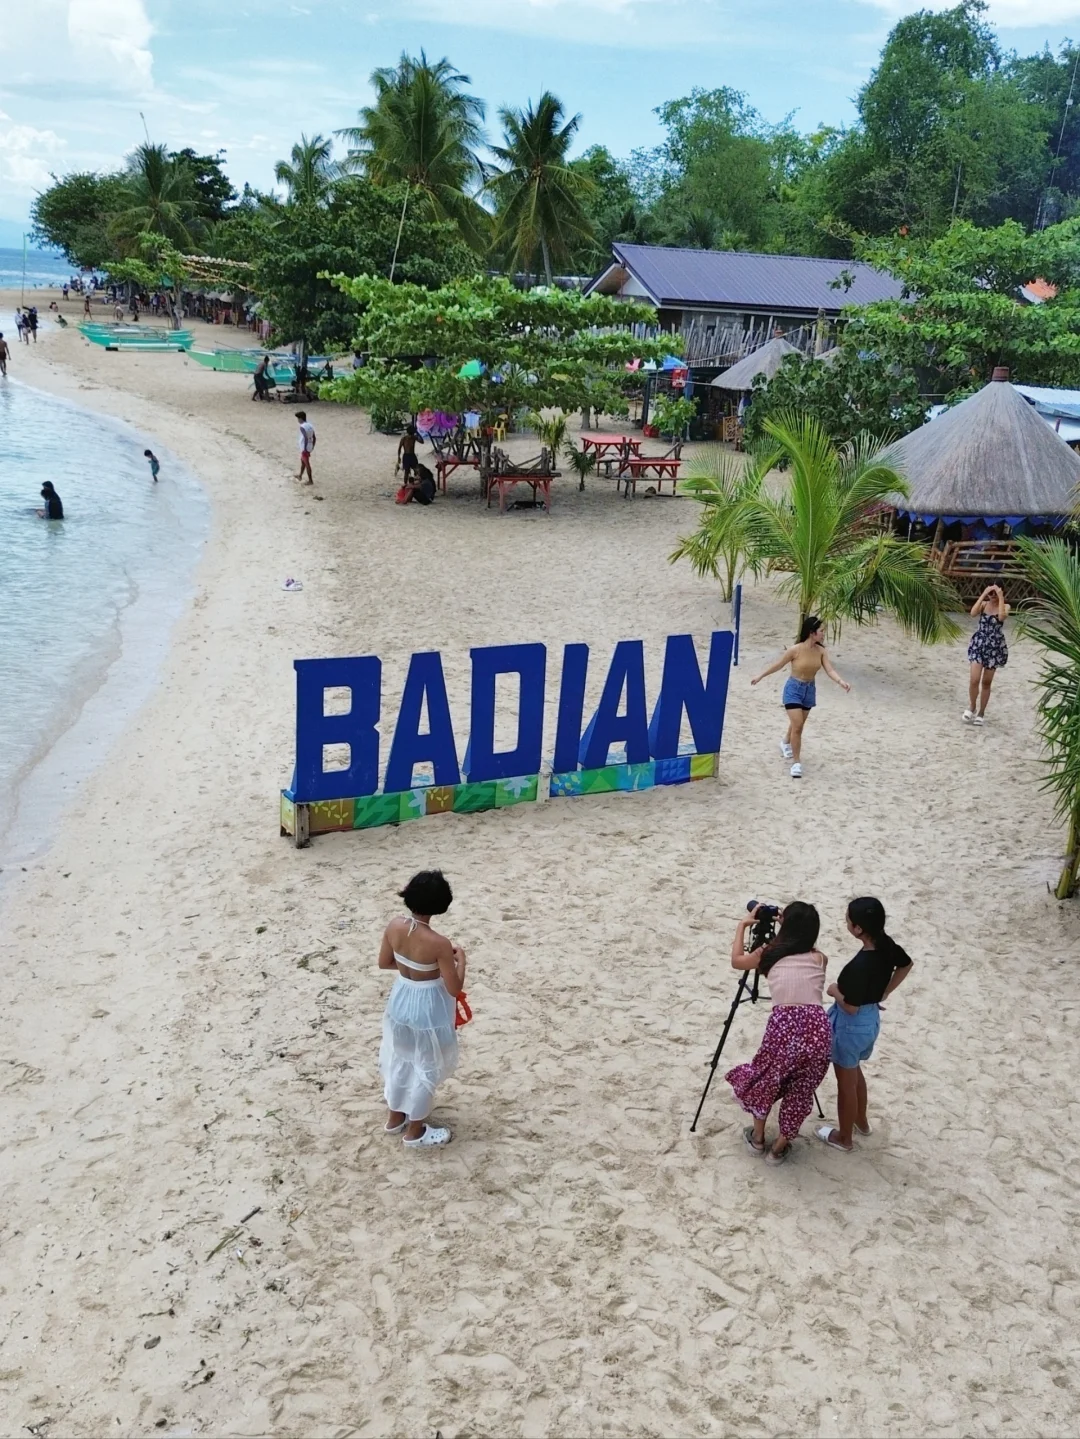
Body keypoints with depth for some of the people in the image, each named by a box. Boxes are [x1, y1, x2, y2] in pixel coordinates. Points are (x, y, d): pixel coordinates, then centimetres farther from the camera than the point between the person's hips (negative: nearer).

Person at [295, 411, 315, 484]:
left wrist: (304, 450, -24)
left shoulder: (302, 427, -21)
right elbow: (314, 437, 8)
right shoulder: (310, 425, 4)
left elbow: (306, 438, -29)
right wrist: (312, 447, 19)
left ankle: (310, 480, 12)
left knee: (307, 464, 3)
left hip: (305, 448, -8)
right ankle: (300, 476, 41)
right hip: (309, 447, 8)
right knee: (302, 461, 25)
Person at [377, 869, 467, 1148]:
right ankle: (415, 1132, 32)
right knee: (425, 1068, 15)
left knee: (399, 1060, 27)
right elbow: (454, 989, -20)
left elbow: (384, 963, 3)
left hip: (400, 1001, 6)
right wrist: (460, 958, -5)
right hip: (428, 1008, -6)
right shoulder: (439, 944, -30)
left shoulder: (394, 927, -15)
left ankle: (394, 1117, 46)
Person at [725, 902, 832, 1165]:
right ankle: (779, 1148, 31)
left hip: (783, 1027, -1)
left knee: (763, 1080, 28)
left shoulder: (770, 952, 14)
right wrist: (788, 923, 44)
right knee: (800, 1093, 23)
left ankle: (758, 1138, 38)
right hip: (818, 1029, 1)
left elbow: (737, 961, 32)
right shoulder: (819, 958, 17)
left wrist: (743, 925, 40)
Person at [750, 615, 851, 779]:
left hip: (810, 689, 5)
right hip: (794, 688, -5)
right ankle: (796, 763, -2)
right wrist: (760, 676, 2)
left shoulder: (821, 651, -8)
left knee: (798, 724, 23)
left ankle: (786, 743, 54)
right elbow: (778, 665, -9)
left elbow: (830, 670, -14)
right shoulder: (795, 650, -22)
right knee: (797, 725, -11)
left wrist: (841, 682, -33)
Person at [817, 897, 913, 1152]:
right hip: (871, 1019, 8)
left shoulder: (860, 965, -35)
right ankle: (861, 1121, 49)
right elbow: (906, 965, 10)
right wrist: (884, 992, 12)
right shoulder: (887, 945, -11)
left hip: (851, 1026, -8)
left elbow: (851, 1007, -28)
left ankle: (844, 1137, 31)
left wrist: (834, 991, -9)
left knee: (846, 1083, 13)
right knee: (855, 1073, 30)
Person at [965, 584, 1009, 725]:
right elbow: (973, 612, -21)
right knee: (974, 680, -10)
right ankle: (972, 707, 14)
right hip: (978, 645, 1)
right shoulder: (984, 604, 2)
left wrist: (1001, 597, -23)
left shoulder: (1005, 606, -3)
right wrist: (983, 594, -20)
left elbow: (1002, 616, -27)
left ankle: (981, 713, 20)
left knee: (986, 682, 8)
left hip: (995, 647, -1)